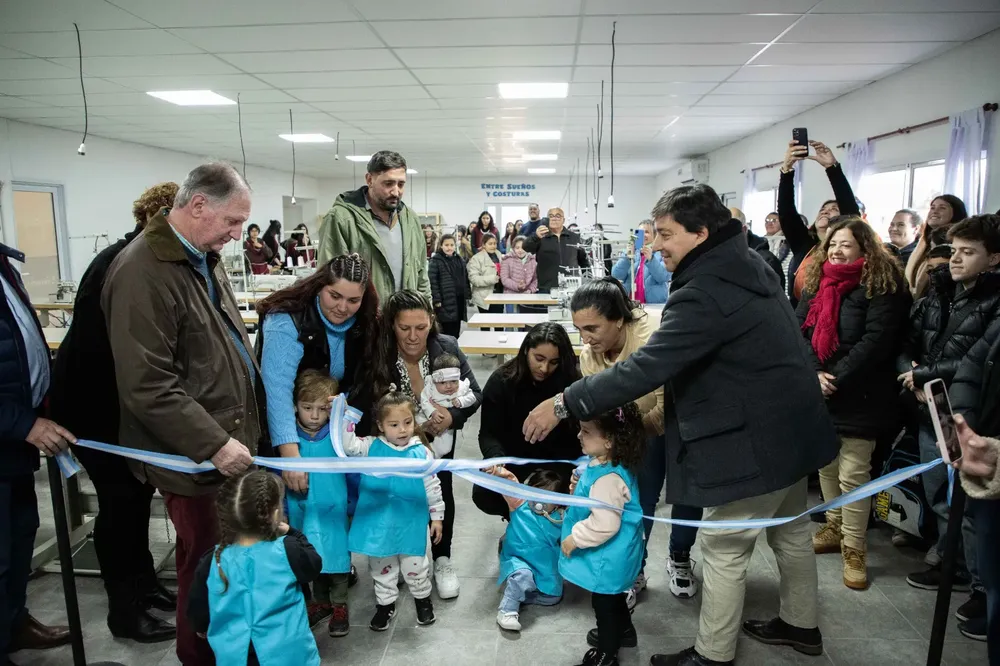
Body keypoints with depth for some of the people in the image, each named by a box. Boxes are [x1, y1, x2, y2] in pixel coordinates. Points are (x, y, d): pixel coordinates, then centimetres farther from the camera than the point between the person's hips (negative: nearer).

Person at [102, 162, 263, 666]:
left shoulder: (206, 258, 9)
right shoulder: (142, 273, -20)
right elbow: (147, 388, -23)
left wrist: (249, 424, 18)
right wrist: (214, 443, -21)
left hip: (233, 439, 8)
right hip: (195, 458, -8)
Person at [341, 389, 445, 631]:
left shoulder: (421, 452, -8)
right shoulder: (372, 447, -7)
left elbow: (432, 486, -1)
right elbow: (348, 444, -19)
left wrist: (437, 517, 2)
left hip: (410, 523, -1)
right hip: (378, 521, 1)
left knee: (414, 565, 15)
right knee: (381, 566, 17)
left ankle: (423, 599, 40)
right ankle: (385, 604, 39)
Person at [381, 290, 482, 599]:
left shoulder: (447, 347, -23)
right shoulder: (378, 355, -27)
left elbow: (474, 393, -13)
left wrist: (451, 415, -34)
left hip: (439, 432, 1)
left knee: (441, 490, -8)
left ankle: (442, 560, 13)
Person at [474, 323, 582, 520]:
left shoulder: (572, 382, -15)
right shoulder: (501, 380, -12)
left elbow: (575, 438, -12)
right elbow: (489, 434, -14)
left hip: (556, 461, -1)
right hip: (513, 460, 1)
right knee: (482, 494, -22)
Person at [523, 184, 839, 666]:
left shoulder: (704, 293, -27)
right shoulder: (749, 264, 5)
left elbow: (644, 368, -30)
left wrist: (565, 404, -24)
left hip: (752, 440, -10)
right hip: (792, 425, 10)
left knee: (724, 550, 5)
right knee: (790, 531, 24)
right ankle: (801, 625, 44)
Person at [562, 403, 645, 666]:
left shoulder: (608, 477, -35)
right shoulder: (604, 464, -3)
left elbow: (604, 524, -34)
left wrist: (574, 539, -22)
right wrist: (579, 491, -1)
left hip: (607, 556, -10)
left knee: (604, 602, 12)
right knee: (612, 596, 31)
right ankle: (623, 631, 54)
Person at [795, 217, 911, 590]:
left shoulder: (881, 286, -10)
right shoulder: (816, 282, 8)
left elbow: (877, 341, -19)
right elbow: (797, 329, 1)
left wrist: (837, 380, -21)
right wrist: (813, 373, -12)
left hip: (858, 396, -6)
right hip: (817, 392, 6)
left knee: (853, 474, -1)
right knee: (826, 464, 18)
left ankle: (854, 549, 15)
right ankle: (835, 528, 36)